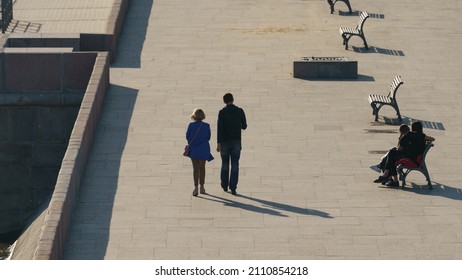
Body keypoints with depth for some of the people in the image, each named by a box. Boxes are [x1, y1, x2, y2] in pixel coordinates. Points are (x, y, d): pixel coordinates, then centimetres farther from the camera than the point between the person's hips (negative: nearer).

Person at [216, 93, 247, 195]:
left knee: (225, 164, 15)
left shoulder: (222, 112, -7)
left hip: (225, 141, 0)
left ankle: (225, 186, 22)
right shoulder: (240, 111, -1)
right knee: (235, 165, 0)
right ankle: (233, 187, -8)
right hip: (236, 141, 0)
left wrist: (218, 143, -13)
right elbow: (244, 126, 6)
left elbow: (219, 128, -14)